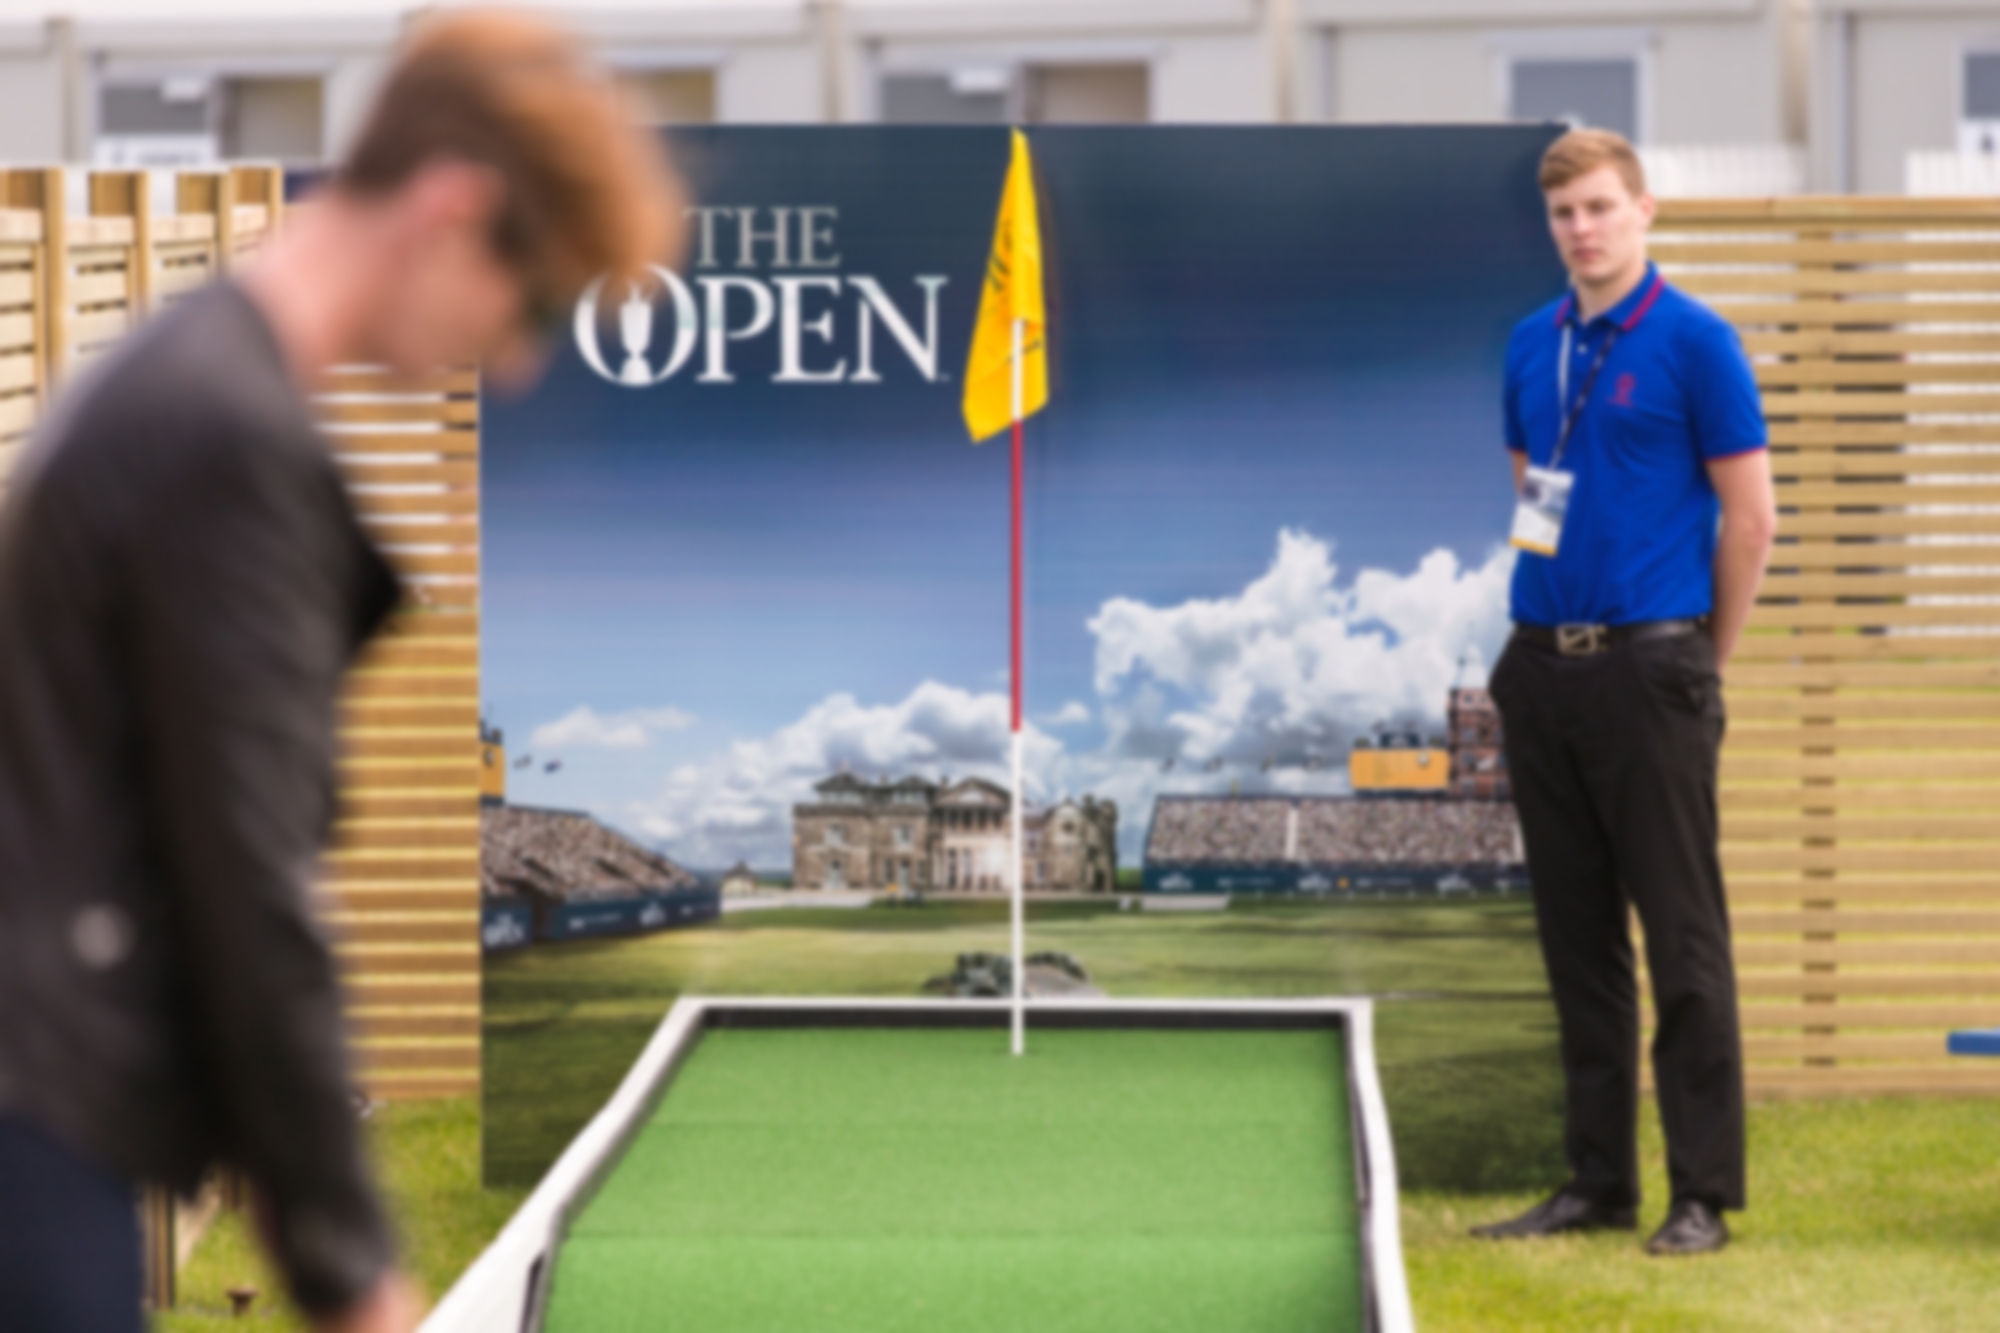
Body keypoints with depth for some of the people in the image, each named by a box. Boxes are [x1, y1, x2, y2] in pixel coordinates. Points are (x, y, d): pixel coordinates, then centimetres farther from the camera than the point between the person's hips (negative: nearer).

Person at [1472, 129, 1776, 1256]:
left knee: (1683, 939, -4)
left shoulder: (1694, 341, -6)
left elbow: (1750, 515, -5)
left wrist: (1703, 663, 0)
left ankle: (1706, 1193, -1)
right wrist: (1541, 626, 15)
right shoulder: (1532, 345, 12)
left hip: (1651, 670, -6)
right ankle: (1599, 1181, 15)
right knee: (1578, 941, 9)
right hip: (1544, 667, 6)